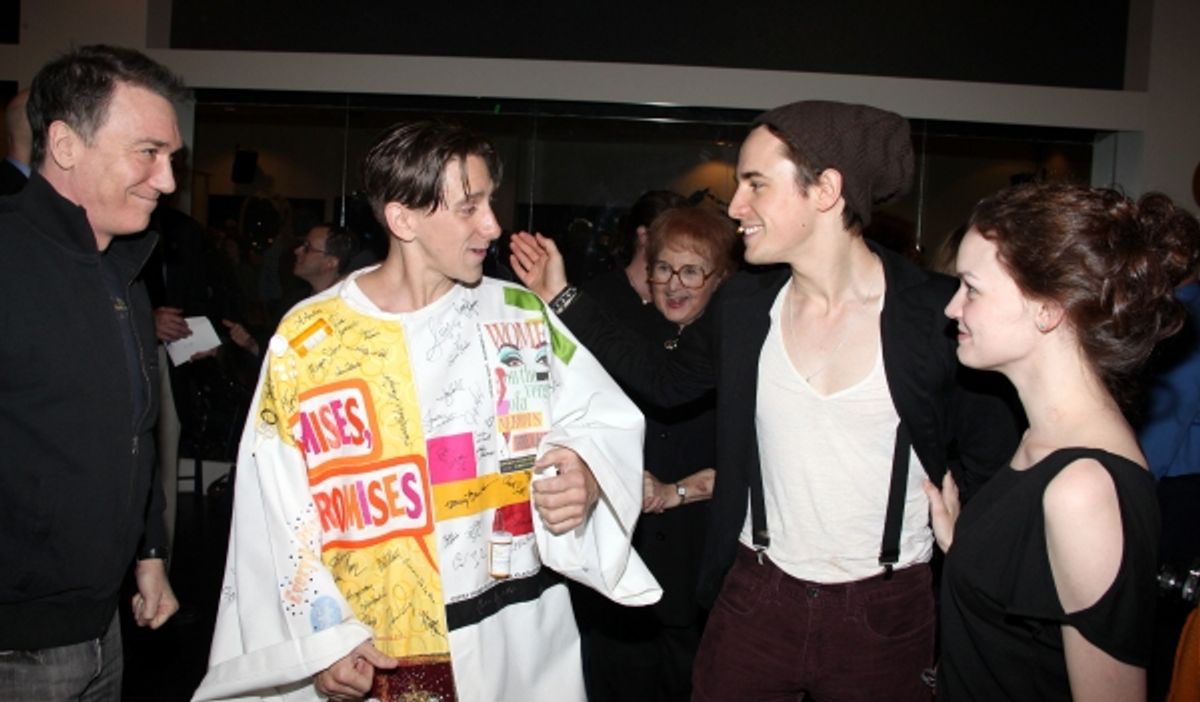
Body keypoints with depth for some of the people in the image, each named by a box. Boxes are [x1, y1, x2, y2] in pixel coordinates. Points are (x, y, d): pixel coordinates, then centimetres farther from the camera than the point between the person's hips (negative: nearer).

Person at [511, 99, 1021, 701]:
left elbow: (990, 459, -3)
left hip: (885, 613, -2)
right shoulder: (743, 305, -3)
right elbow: (666, 380, 11)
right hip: (756, 597, 3)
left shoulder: (938, 313, -14)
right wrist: (563, 299, 9)